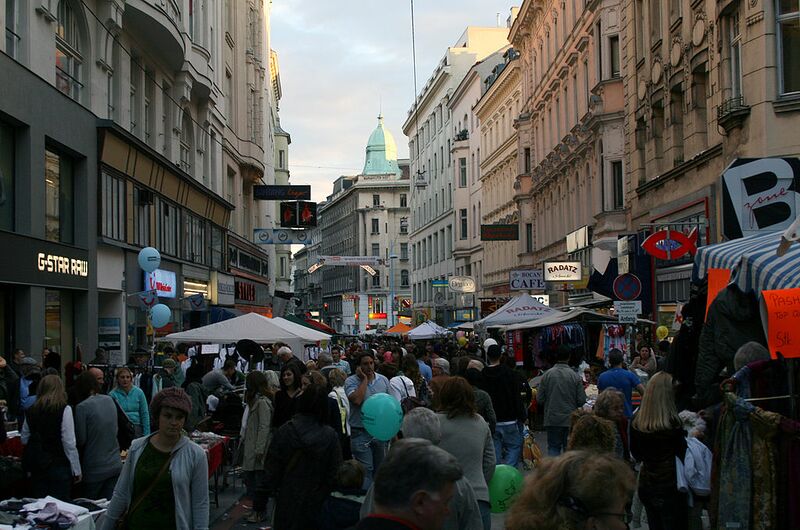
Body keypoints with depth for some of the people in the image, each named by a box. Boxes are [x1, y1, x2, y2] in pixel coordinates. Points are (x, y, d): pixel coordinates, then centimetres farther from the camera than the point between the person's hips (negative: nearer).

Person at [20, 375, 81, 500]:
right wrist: (76, 471, -5)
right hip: (59, 465, -4)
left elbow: (24, 440, 12)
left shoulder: (31, 411, 2)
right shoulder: (64, 410, -11)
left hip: (36, 468, 4)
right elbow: (69, 443, -12)